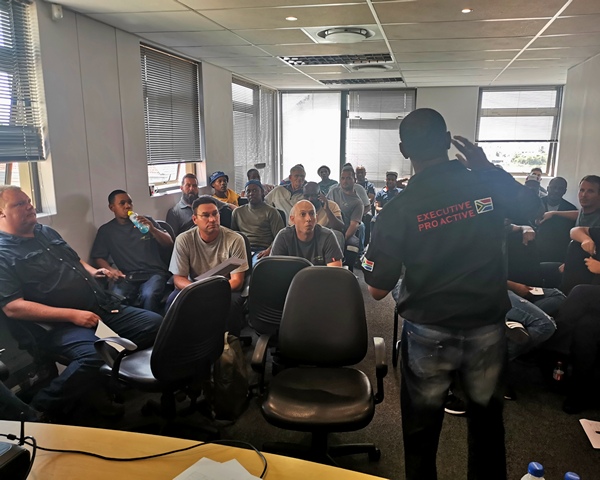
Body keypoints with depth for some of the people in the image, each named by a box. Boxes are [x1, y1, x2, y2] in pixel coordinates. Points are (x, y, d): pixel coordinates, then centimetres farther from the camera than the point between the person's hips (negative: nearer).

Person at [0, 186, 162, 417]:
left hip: (103, 306, 8)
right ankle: (39, 411, -12)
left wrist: (93, 271, 9)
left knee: (155, 323, -4)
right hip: (60, 324, -8)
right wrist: (72, 315, -21)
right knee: (94, 356, -36)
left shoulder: (47, 232, 18)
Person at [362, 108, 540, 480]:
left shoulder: (398, 208, -16)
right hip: (487, 326, 3)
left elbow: (378, 290, -13)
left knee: (422, 427, 18)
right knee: (487, 417, 25)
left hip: (429, 333, -2)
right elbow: (533, 207, 15)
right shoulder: (490, 183, -9)